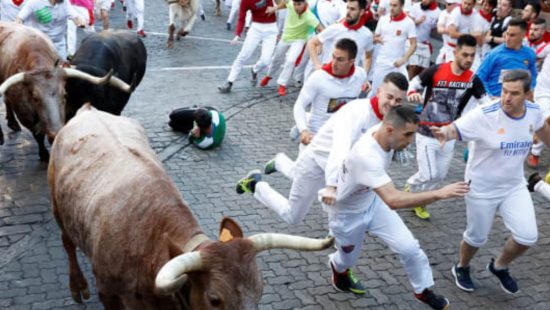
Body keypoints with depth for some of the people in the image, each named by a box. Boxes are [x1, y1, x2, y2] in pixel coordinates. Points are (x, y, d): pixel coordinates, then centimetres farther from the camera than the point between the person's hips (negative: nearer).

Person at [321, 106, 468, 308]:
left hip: (372, 202, 6)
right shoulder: (367, 156, -46)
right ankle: (338, 267, 58)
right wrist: (439, 194, -56)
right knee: (349, 259, 20)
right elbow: (393, 200, -55)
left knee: (409, 248, -4)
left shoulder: (382, 131, -21)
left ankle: (423, 290, 22)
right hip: (346, 214, -6)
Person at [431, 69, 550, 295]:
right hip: (482, 189, -4)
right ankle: (461, 268, 44)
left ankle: (499, 267, 29)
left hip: (515, 186, 4)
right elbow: (455, 129, -32)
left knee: (527, 237, -3)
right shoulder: (485, 115, -26)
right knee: (477, 237, 11)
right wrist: (444, 133, -56)